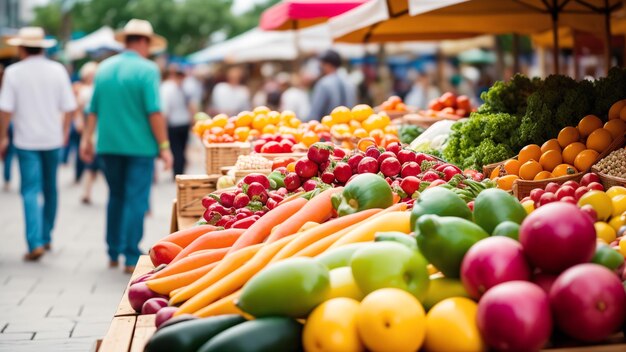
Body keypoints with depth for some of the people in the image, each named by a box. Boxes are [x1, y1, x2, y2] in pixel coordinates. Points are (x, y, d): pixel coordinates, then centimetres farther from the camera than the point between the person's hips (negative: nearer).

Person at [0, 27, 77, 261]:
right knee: (50, 189, 16)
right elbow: (69, 108, -1)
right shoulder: (57, 70, -2)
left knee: (30, 191, -2)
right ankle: (46, 237, 26)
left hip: (26, 140, -2)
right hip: (53, 139, 3)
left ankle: (35, 243, -13)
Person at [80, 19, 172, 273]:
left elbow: (93, 109, 10)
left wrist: (87, 138, 17)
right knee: (136, 200, -1)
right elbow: (154, 111, -15)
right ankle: (131, 257, -1)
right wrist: (164, 146, -12)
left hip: (109, 145, 6)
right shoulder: (147, 69, -9)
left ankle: (113, 253, 23)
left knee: (116, 197, 17)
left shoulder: (104, 68, 8)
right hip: (140, 145, -5)